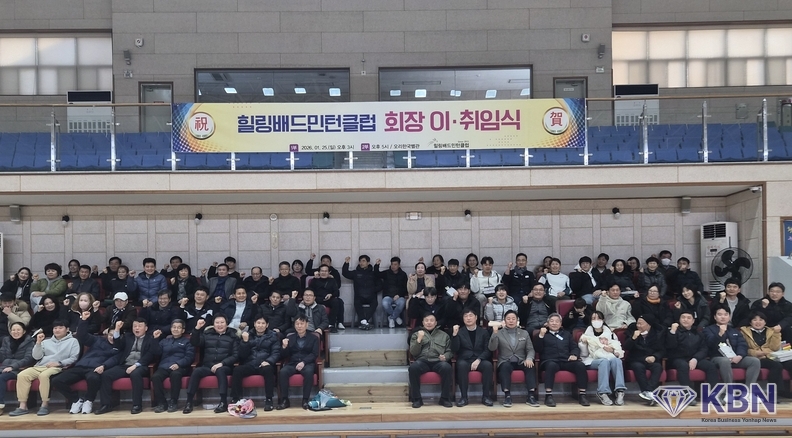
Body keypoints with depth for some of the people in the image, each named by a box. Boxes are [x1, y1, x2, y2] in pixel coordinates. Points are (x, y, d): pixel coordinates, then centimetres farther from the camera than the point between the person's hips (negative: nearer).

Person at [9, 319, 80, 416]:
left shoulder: (73, 341, 12)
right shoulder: (46, 342, 28)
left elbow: (74, 358, 0)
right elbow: (36, 357, 16)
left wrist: (59, 363, -12)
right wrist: (38, 342, 4)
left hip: (58, 368, -5)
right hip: (40, 366, 5)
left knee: (44, 375, -37)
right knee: (22, 375, -21)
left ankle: (45, 404, -27)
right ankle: (23, 406, -20)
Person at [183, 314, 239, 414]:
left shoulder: (233, 336, 9)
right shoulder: (207, 334, 17)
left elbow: (235, 355, 0)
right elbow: (195, 343, 3)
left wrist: (222, 363, -14)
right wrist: (197, 328, -11)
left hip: (224, 367, -2)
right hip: (207, 366, 2)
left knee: (220, 370, -35)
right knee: (196, 371, -27)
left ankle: (224, 402, -35)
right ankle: (189, 402, -23)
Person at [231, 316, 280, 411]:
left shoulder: (273, 335, 12)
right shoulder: (248, 335, 16)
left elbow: (276, 352, 2)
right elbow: (243, 355, 8)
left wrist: (269, 361, -19)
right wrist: (245, 341, -9)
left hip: (264, 365, -2)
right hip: (249, 364, 2)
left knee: (268, 370, -35)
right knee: (237, 370, -27)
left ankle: (268, 400, -28)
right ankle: (235, 399, -20)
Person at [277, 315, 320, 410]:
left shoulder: (314, 338, 12)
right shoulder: (289, 338, 18)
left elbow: (314, 354, 0)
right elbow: (284, 356, 13)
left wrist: (303, 362, -18)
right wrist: (284, 347, -9)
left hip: (307, 363, -2)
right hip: (292, 363, 2)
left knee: (308, 372, -36)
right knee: (282, 372, -30)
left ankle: (305, 400, -27)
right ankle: (284, 400, -22)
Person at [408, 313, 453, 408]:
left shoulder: (444, 335, 24)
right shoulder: (416, 334, 22)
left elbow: (449, 351, 18)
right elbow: (413, 352, 10)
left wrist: (445, 356, -4)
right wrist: (419, 339, -5)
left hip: (438, 361, 0)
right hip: (423, 361, 0)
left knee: (446, 367, -35)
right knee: (413, 367, -35)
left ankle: (445, 398, -21)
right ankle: (416, 399, -21)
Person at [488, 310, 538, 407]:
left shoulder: (525, 333, 15)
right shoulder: (499, 333, 8)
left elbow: (530, 349, 8)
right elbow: (491, 348, -6)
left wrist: (529, 358, -15)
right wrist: (494, 332, -18)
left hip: (521, 362, 2)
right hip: (506, 362, -2)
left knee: (530, 366, -31)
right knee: (505, 366, -37)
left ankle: (531, 396, -35)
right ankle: (507, 396, -39)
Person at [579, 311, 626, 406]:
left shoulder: (610, 333, 20)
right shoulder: (587, 334, 14)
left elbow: (620, 352, 12)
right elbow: (584, 354, 8)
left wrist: (613, 350, -11)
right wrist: (583, 343, -10)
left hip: (611, 358, 2)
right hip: (592, 361, -2)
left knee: (616, 360, -34)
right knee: (604, 361, -37)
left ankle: (620, 391, -43)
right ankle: (603, 393, -44)